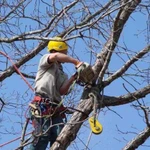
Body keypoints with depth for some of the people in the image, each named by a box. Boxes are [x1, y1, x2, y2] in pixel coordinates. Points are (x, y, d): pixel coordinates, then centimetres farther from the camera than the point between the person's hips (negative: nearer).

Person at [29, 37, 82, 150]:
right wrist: (76, 62, -11)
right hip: (42, 105, -7)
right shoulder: (45, 59, 11)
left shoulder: (62, 74, 27)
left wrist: (72, 79, -5)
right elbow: (55, 56, -15)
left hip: (56, 108, 7)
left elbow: (62, 91, 9)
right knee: (43, 136, -20)